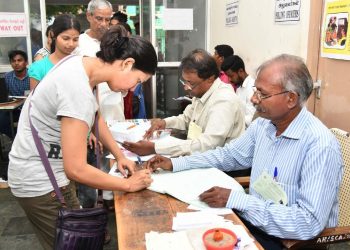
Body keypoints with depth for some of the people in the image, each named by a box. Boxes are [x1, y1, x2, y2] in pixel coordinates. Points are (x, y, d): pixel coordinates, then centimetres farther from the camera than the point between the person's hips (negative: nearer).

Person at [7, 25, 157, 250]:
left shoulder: (83, 64, -3)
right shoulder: (78, 90, -31)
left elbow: (96, 116, 14)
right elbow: (76, 170, -29)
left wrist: (120, 156, 8)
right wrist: (129, 185, -17)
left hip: (46, 171, 9)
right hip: (40, 181, -9)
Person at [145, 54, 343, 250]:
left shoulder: (321, 146, -25)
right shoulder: (263, 125, -1)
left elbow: (309, 222, -28)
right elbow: (229, 155, 14)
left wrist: (235, 199, -27)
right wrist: (175, 163, 5)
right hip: (253, 223, 6)